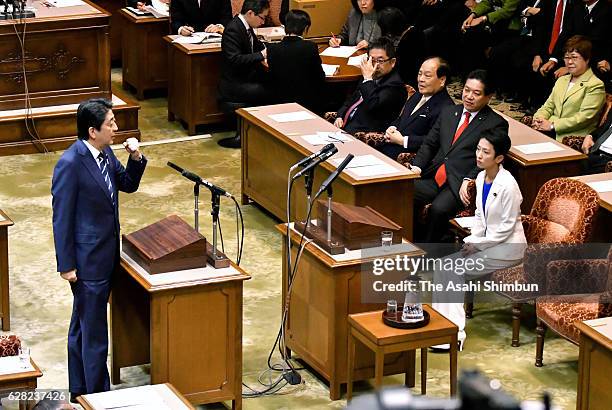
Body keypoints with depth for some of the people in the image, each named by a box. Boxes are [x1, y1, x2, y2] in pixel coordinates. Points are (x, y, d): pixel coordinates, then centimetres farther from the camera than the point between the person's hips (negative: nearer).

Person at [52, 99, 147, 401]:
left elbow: (128, 185, 16)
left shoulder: (105, 153, 2)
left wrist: (136, 158, -4)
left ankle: (80, 390, 31)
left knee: (82, 327, 20)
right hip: (87, 260, -9)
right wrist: (66, 265, -15)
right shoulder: (70, 164, -22)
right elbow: (62, 218, -18)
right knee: (93, 332, -1)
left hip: (106, 255, 9)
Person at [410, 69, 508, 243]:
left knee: (439, 208, -34)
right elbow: (429, 143, 21)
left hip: (461, 184, -5)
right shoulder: (448, 112, 22)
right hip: (434, 177, 5)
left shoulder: (496, 124, 3)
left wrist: (468, 181, -20)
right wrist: (417, 166, 2)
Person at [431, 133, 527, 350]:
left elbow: (507, 226, -18)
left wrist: (478, 244, -15)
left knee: (452, 269, -17)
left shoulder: (507, 185, -21)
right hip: (487, 241, 8)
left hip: (507, 246, -8)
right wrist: (471, 240, -2)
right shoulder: (481, 178, 4)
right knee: (444, 266, -9)